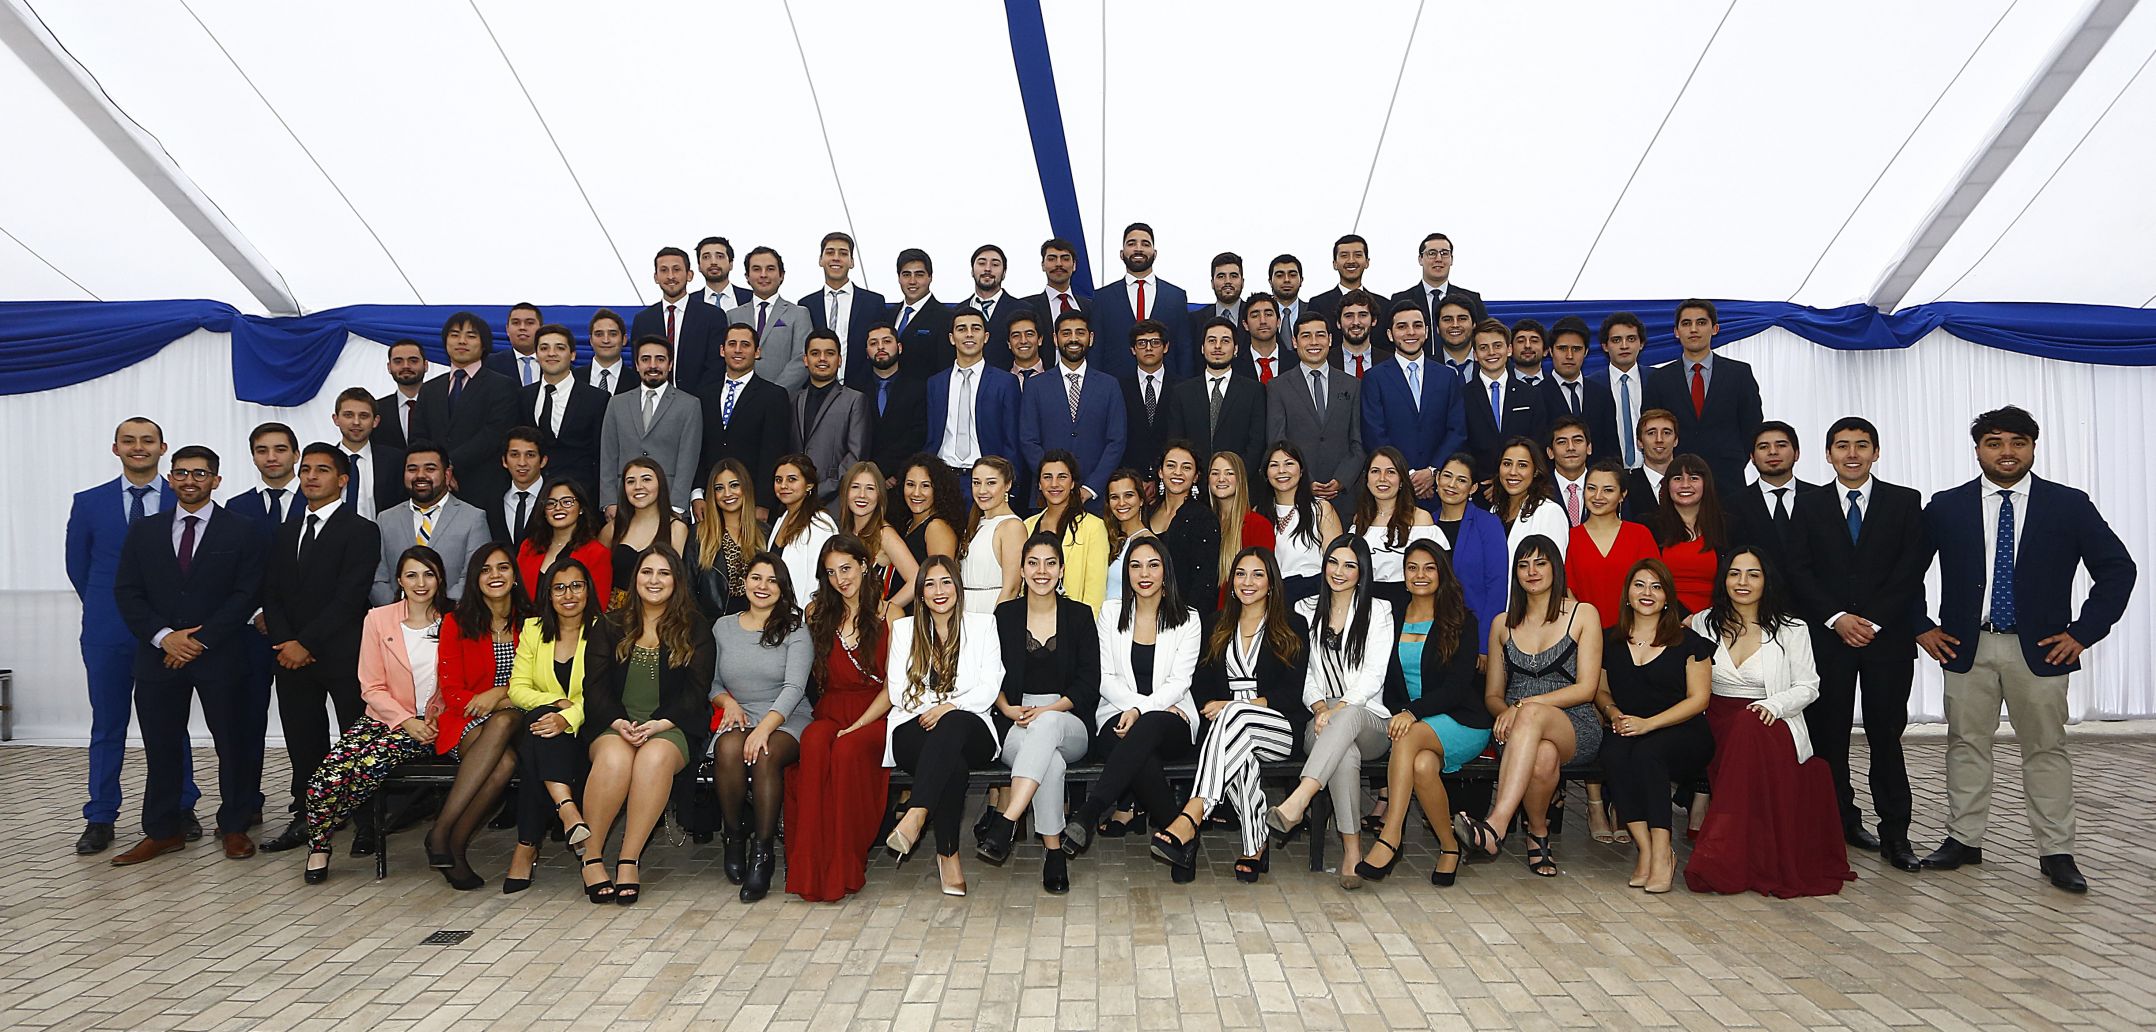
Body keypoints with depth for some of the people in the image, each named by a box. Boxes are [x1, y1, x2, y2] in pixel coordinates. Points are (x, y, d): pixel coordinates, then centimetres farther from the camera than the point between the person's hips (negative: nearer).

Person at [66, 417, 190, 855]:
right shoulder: (89, 503, 5)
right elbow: (78, 567, 12)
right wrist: (105, 609, 11)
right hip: (108, 633, 1)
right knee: (107, 726, 8)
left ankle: (180, 811, 18)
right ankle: (100, 819, 16)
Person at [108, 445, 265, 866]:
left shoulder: (242, 531, 2)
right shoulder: (144, 531, 11)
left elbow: (246, 594, -5)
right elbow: (126, 592, 5)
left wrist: (201, 640, -12)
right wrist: (164, 636, -10)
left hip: (220, 656, -3)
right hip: (158, 655, 3)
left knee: (234, 743, 3)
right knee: (161, 747, 8)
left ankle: (235, 827, 15)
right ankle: (163, 831, 18)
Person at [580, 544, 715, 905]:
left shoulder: (695, 631, 11)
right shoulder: (610, 627, 16)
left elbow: (696, 692, 2)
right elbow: (595, 685, 7)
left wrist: (659, 724, -14)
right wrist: (619, 722, -12)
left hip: (671, 728, -1)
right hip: (614, 723, 1)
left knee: (655, 758, -36)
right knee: (614, 758, -35)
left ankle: (628, 861, -31)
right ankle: (590, 854, -23)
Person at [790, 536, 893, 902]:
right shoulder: (817, 613, 16)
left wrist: (857, 725, -13)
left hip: (875, 716, -2)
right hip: (830, 712, 2)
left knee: (847, 750, -36)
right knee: (814, 743, -34)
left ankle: (845, 868, -26)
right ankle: (812, 868, -34)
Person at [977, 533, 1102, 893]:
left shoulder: (1080, 615, 9)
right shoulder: (1005, 615, 12)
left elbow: (1088, 684, 2)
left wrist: (1048, 710, -13)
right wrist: (1008, 708, -11)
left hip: (1070, 724, -1)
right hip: (1014, 725, 1)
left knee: (1046, 725, -40)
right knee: (1050, 760, -36)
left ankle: (1005, 821, -47)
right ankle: (1053, 850, -30)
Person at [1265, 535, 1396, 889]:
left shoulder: (1378, 611, 9)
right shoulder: (1306, 610, 16)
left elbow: (1374, 674, -2)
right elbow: (1302, 672, 10)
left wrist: (1340, 707, -17)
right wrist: (1319, 705, -11)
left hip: (1368, 718, -1)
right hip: (1320, 722, 1)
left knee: (1348, 716, -40)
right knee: (1346, 753, -37)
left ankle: (1296, 803, -53)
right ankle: (1352, 850, -35)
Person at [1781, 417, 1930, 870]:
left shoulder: (1905, 502, 7)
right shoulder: (1809, 506, 9)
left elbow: (1912, 568, -1)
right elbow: (1799, 571, 2)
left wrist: (1873, 621, -10)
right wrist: (1837, 619, -10)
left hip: (1888, 635, -1)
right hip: (1827, 636, 1)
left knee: (1886, 735, -1)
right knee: (1829, 734, 3)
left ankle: (1894, 833, 4)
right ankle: (1841, 822, 13)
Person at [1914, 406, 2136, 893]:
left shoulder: (2069, 506, 0)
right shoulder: (1945, 507, 2)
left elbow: (2118, 569, 2)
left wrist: (2083, 632, -5)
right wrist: (1922, 627, 1)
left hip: (2041, 650, -1)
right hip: (1965, 647, 1)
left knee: (2046, 748, 5)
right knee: (1966, 743, 7)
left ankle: (2056, 852, 13)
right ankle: (1963, 839, 16)